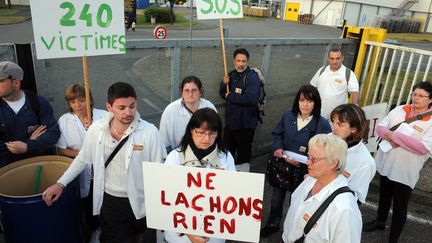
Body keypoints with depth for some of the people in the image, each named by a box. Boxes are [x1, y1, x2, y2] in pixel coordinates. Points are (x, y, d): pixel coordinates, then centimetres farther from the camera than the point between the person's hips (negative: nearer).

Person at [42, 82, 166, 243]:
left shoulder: (150, 132, -18)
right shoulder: (96, 129, -8)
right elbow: (82, 159, 8)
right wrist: (61, 184, 4)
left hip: (141, 203, -1)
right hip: (109, 201, 1)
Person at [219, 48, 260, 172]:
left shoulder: (252, 77, -13)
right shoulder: (232, 75, 9)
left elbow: (250, 98, -27)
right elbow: (223, 94, 15)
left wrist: (230, 96, -15)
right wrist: (224, 84, -6)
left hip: (245, 124, -6)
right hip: (230, 121, 7)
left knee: (243, 155, 7)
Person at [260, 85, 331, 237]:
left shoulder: (323, 124, -20)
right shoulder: (288, 116, -7)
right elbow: (277, 134, 6)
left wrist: (304, 162, -28)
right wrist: (278, 148, -13)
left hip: (304, 170, -3)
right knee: (277, 198, 22)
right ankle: (273, 224, 49)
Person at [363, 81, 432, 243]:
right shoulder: (400, 110, -1)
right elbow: (380, 127, 0)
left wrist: (395, 135, -25)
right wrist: (389, 137, -22)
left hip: (405, 171, -4)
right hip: (385, 163, 5)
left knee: (399, 206, 8)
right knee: (384, 195, 25)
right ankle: (380, 222, 49)